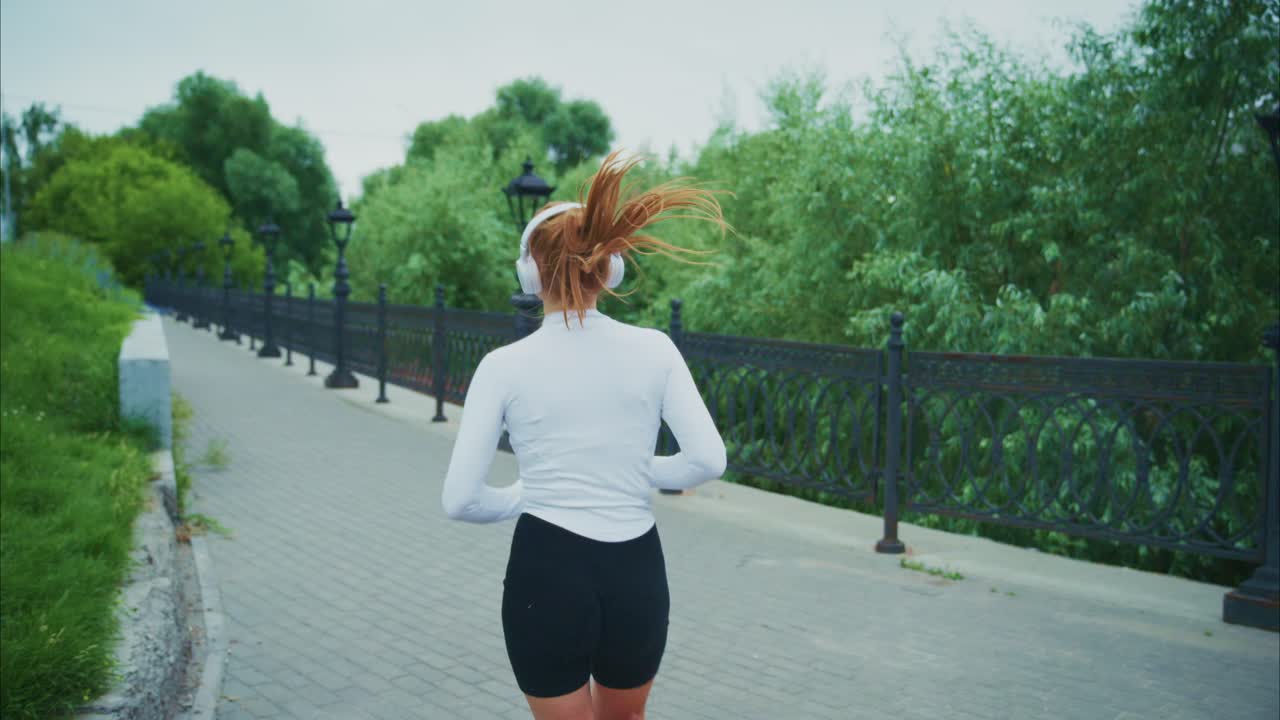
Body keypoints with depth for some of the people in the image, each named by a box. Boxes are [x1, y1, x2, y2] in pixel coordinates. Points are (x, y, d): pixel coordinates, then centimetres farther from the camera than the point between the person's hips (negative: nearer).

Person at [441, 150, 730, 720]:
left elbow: (461, 500, -8)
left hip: (545, 575, -2)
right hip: (637, 573, 2)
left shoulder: (504, 365, -7)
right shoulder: (653, 349, -4)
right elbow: (708, 460, -8)